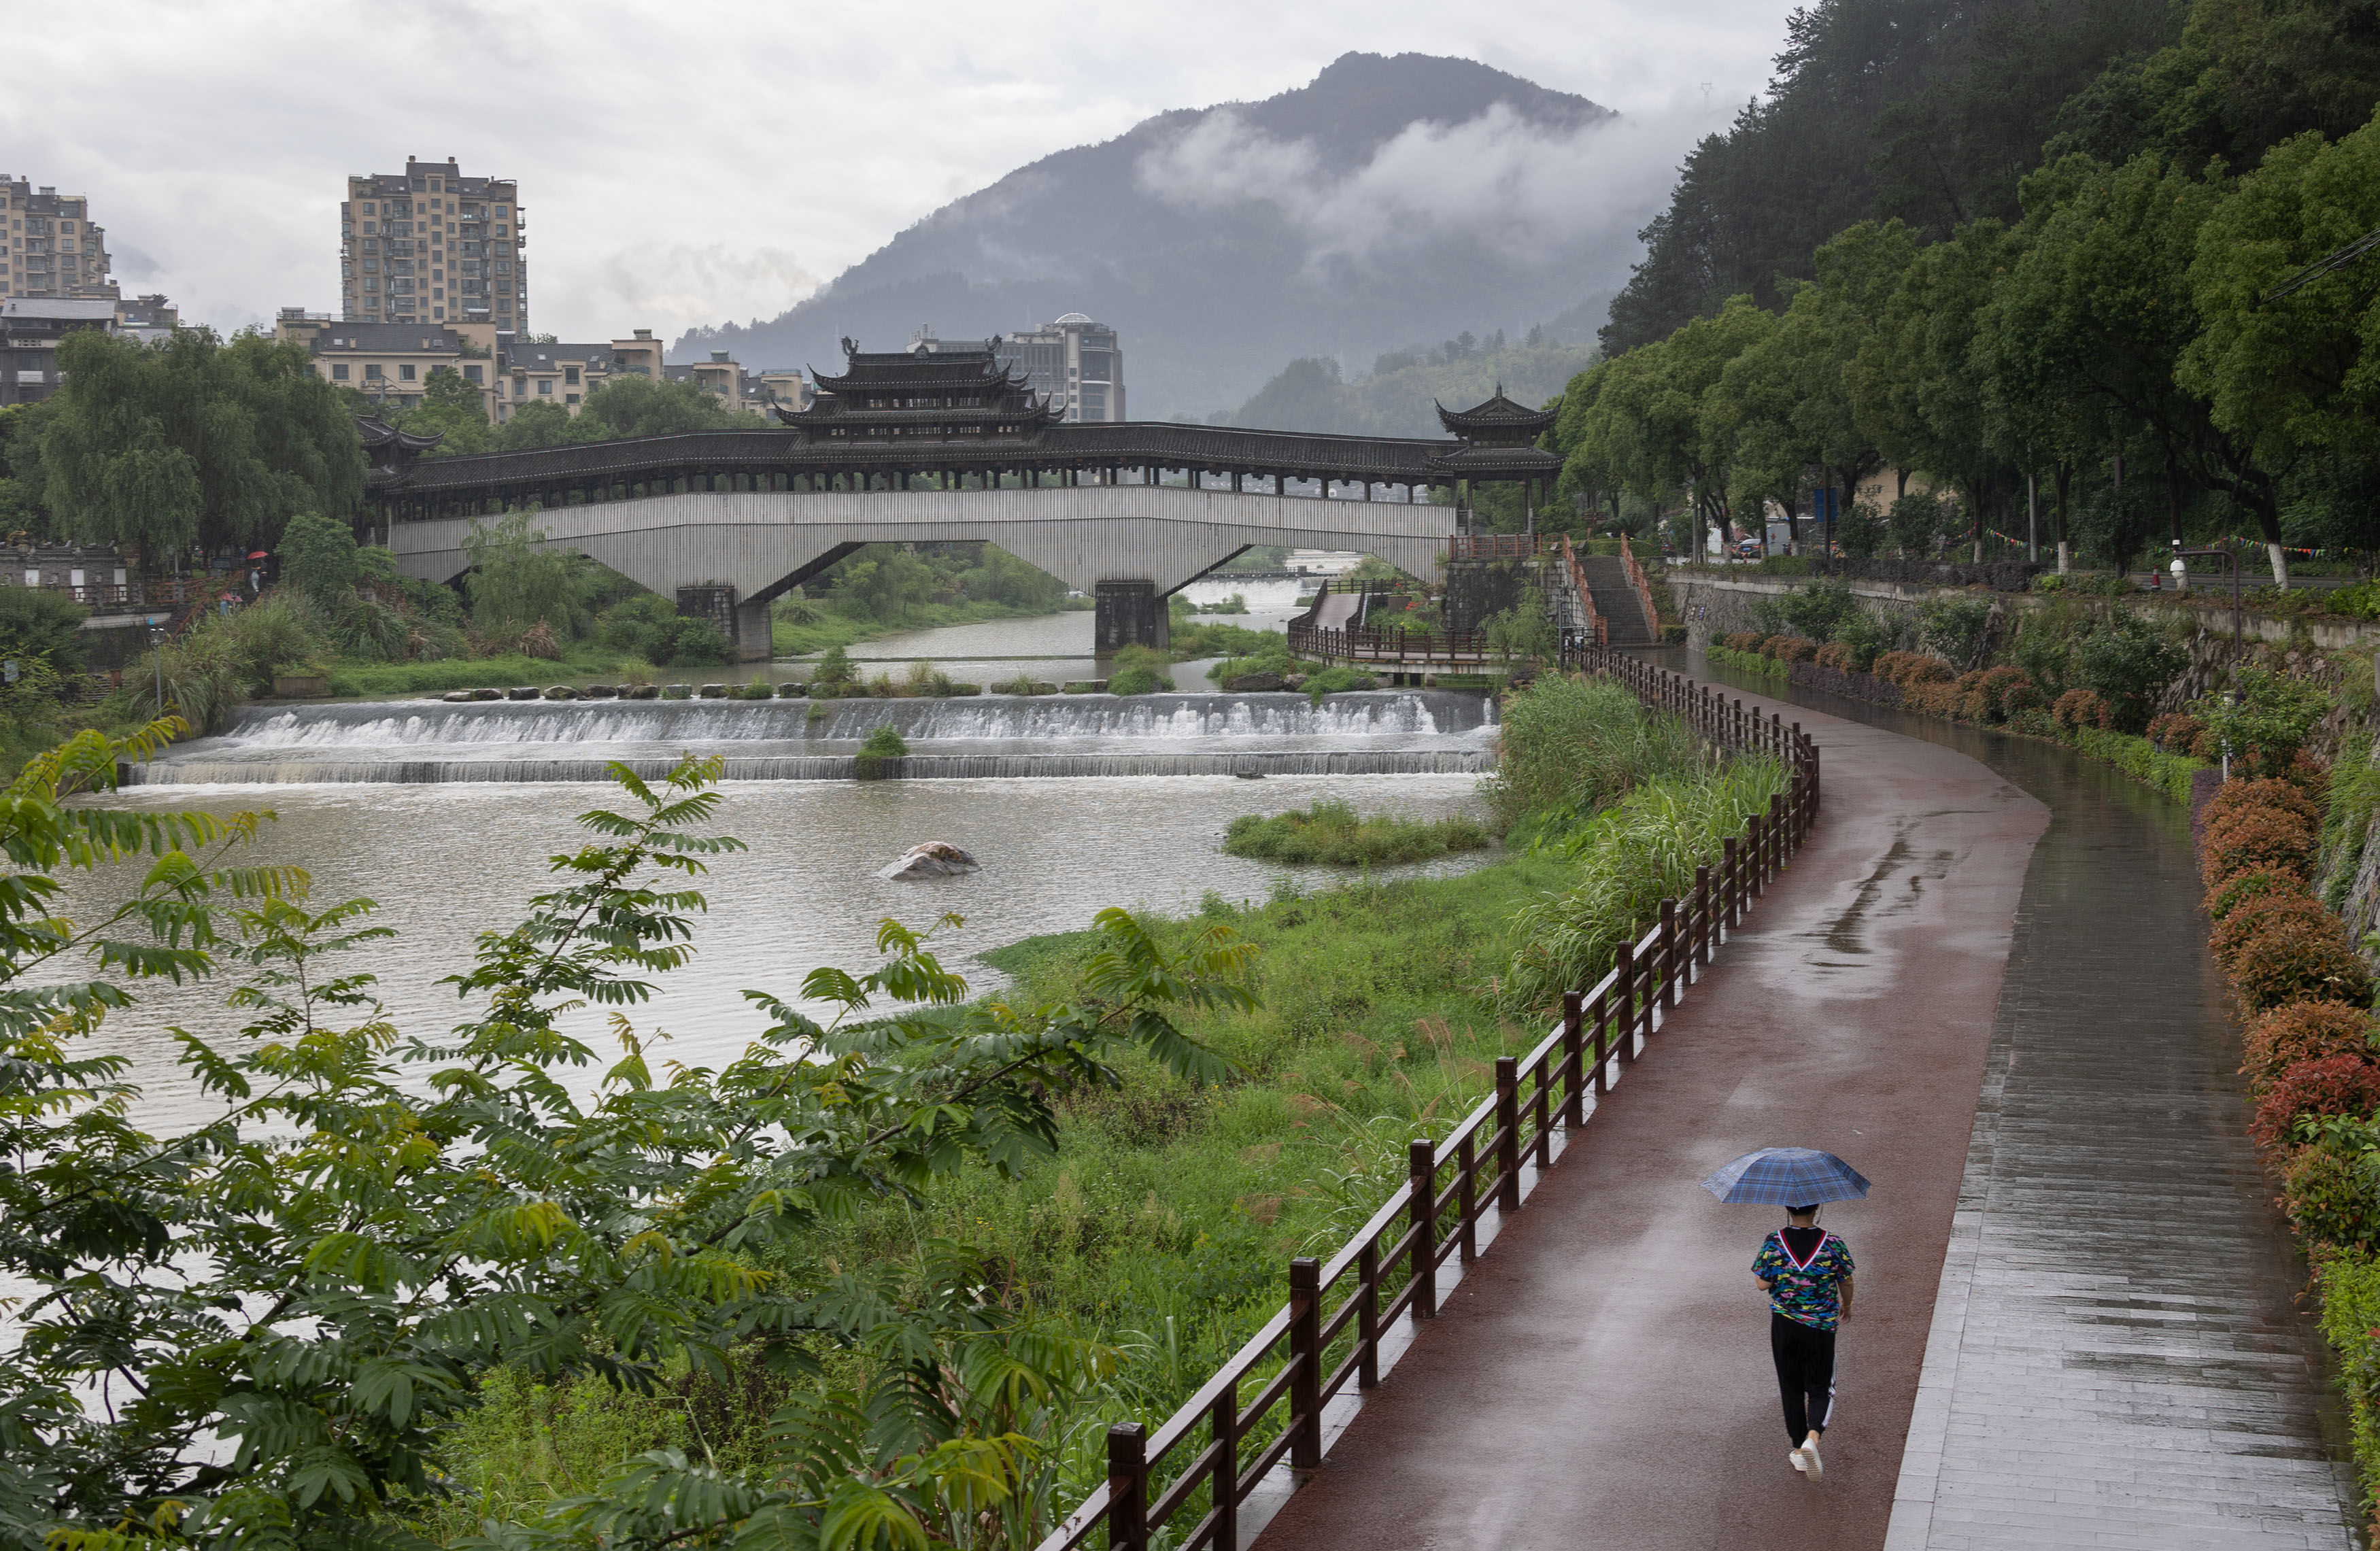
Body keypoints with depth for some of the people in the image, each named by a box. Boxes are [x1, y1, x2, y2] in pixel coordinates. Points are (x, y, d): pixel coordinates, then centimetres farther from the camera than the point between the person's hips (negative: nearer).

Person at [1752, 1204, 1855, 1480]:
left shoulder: (1773, 1243, -12)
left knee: (1791, 1388, 16)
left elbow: (1763, 1284, -9)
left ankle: (1799, 1449, 22)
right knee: (1820, 1389, 11)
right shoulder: (1832, 1244, -12)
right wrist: (1846, 1306, 20)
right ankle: (1813, 1436, -16)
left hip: (1784, 1325, 1)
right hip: (1820, 1328, -1)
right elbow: (1846, 1282, 0)